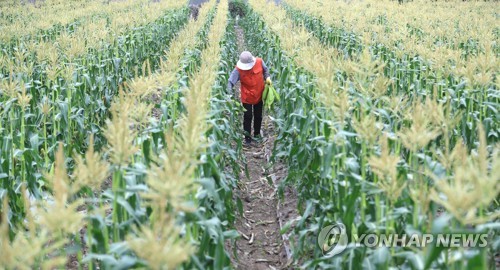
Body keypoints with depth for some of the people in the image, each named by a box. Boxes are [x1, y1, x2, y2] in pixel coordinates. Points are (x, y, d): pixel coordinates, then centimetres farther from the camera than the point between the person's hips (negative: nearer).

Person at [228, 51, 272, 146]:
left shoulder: (259, 62, -19)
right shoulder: (238, 69, -25)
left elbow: (265, 70, 4)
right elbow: (231, 82, -27)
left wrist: (267, 78, -13)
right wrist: (229, 94, -39)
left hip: (259, 95, 3)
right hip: (247, 97, -3)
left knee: (258, 116, 18)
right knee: (248, 117, 1)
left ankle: (257, 134, 38)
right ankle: (247, 138, 13)